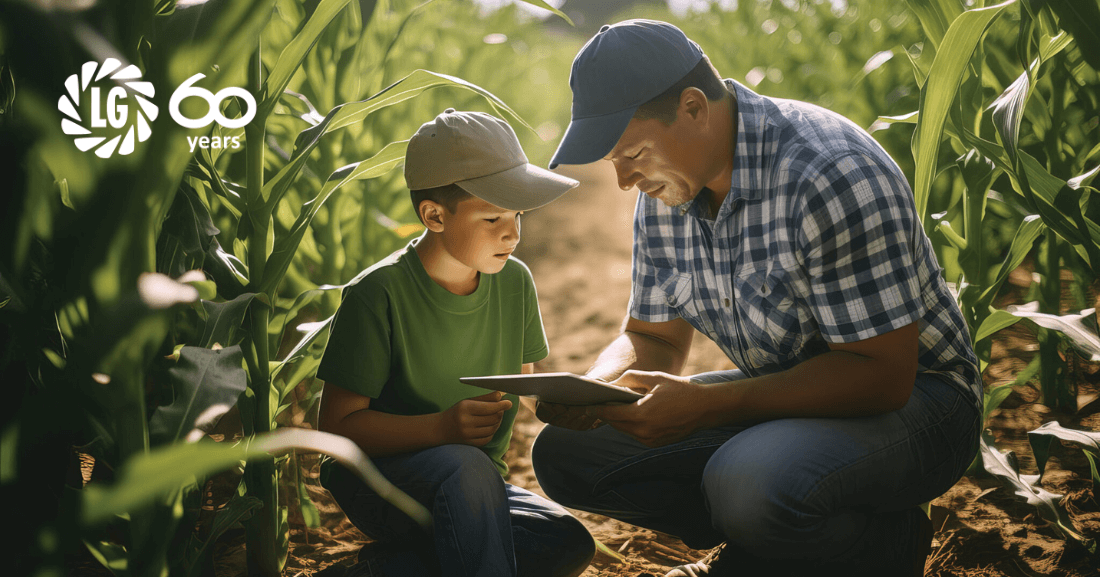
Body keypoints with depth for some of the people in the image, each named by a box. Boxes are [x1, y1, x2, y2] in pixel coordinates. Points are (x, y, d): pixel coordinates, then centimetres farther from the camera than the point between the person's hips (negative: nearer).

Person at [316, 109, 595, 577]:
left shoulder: (515, 282, -1)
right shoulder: (378, 295, -17)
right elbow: (335, 427, -17)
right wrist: (441, 427, -30)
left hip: (476, 492, 6)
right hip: (375, 479, -6)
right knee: (466, 467, -38)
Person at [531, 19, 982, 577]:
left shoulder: (833, 176, -27)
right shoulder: (663, 193, -3)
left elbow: (881, 373, -27)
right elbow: (653, 338, 7)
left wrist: (704, 405, -32)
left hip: (907, 396, -7)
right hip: (782, 392, 7)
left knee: (748, 484, -38)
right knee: (565, 453, -3)